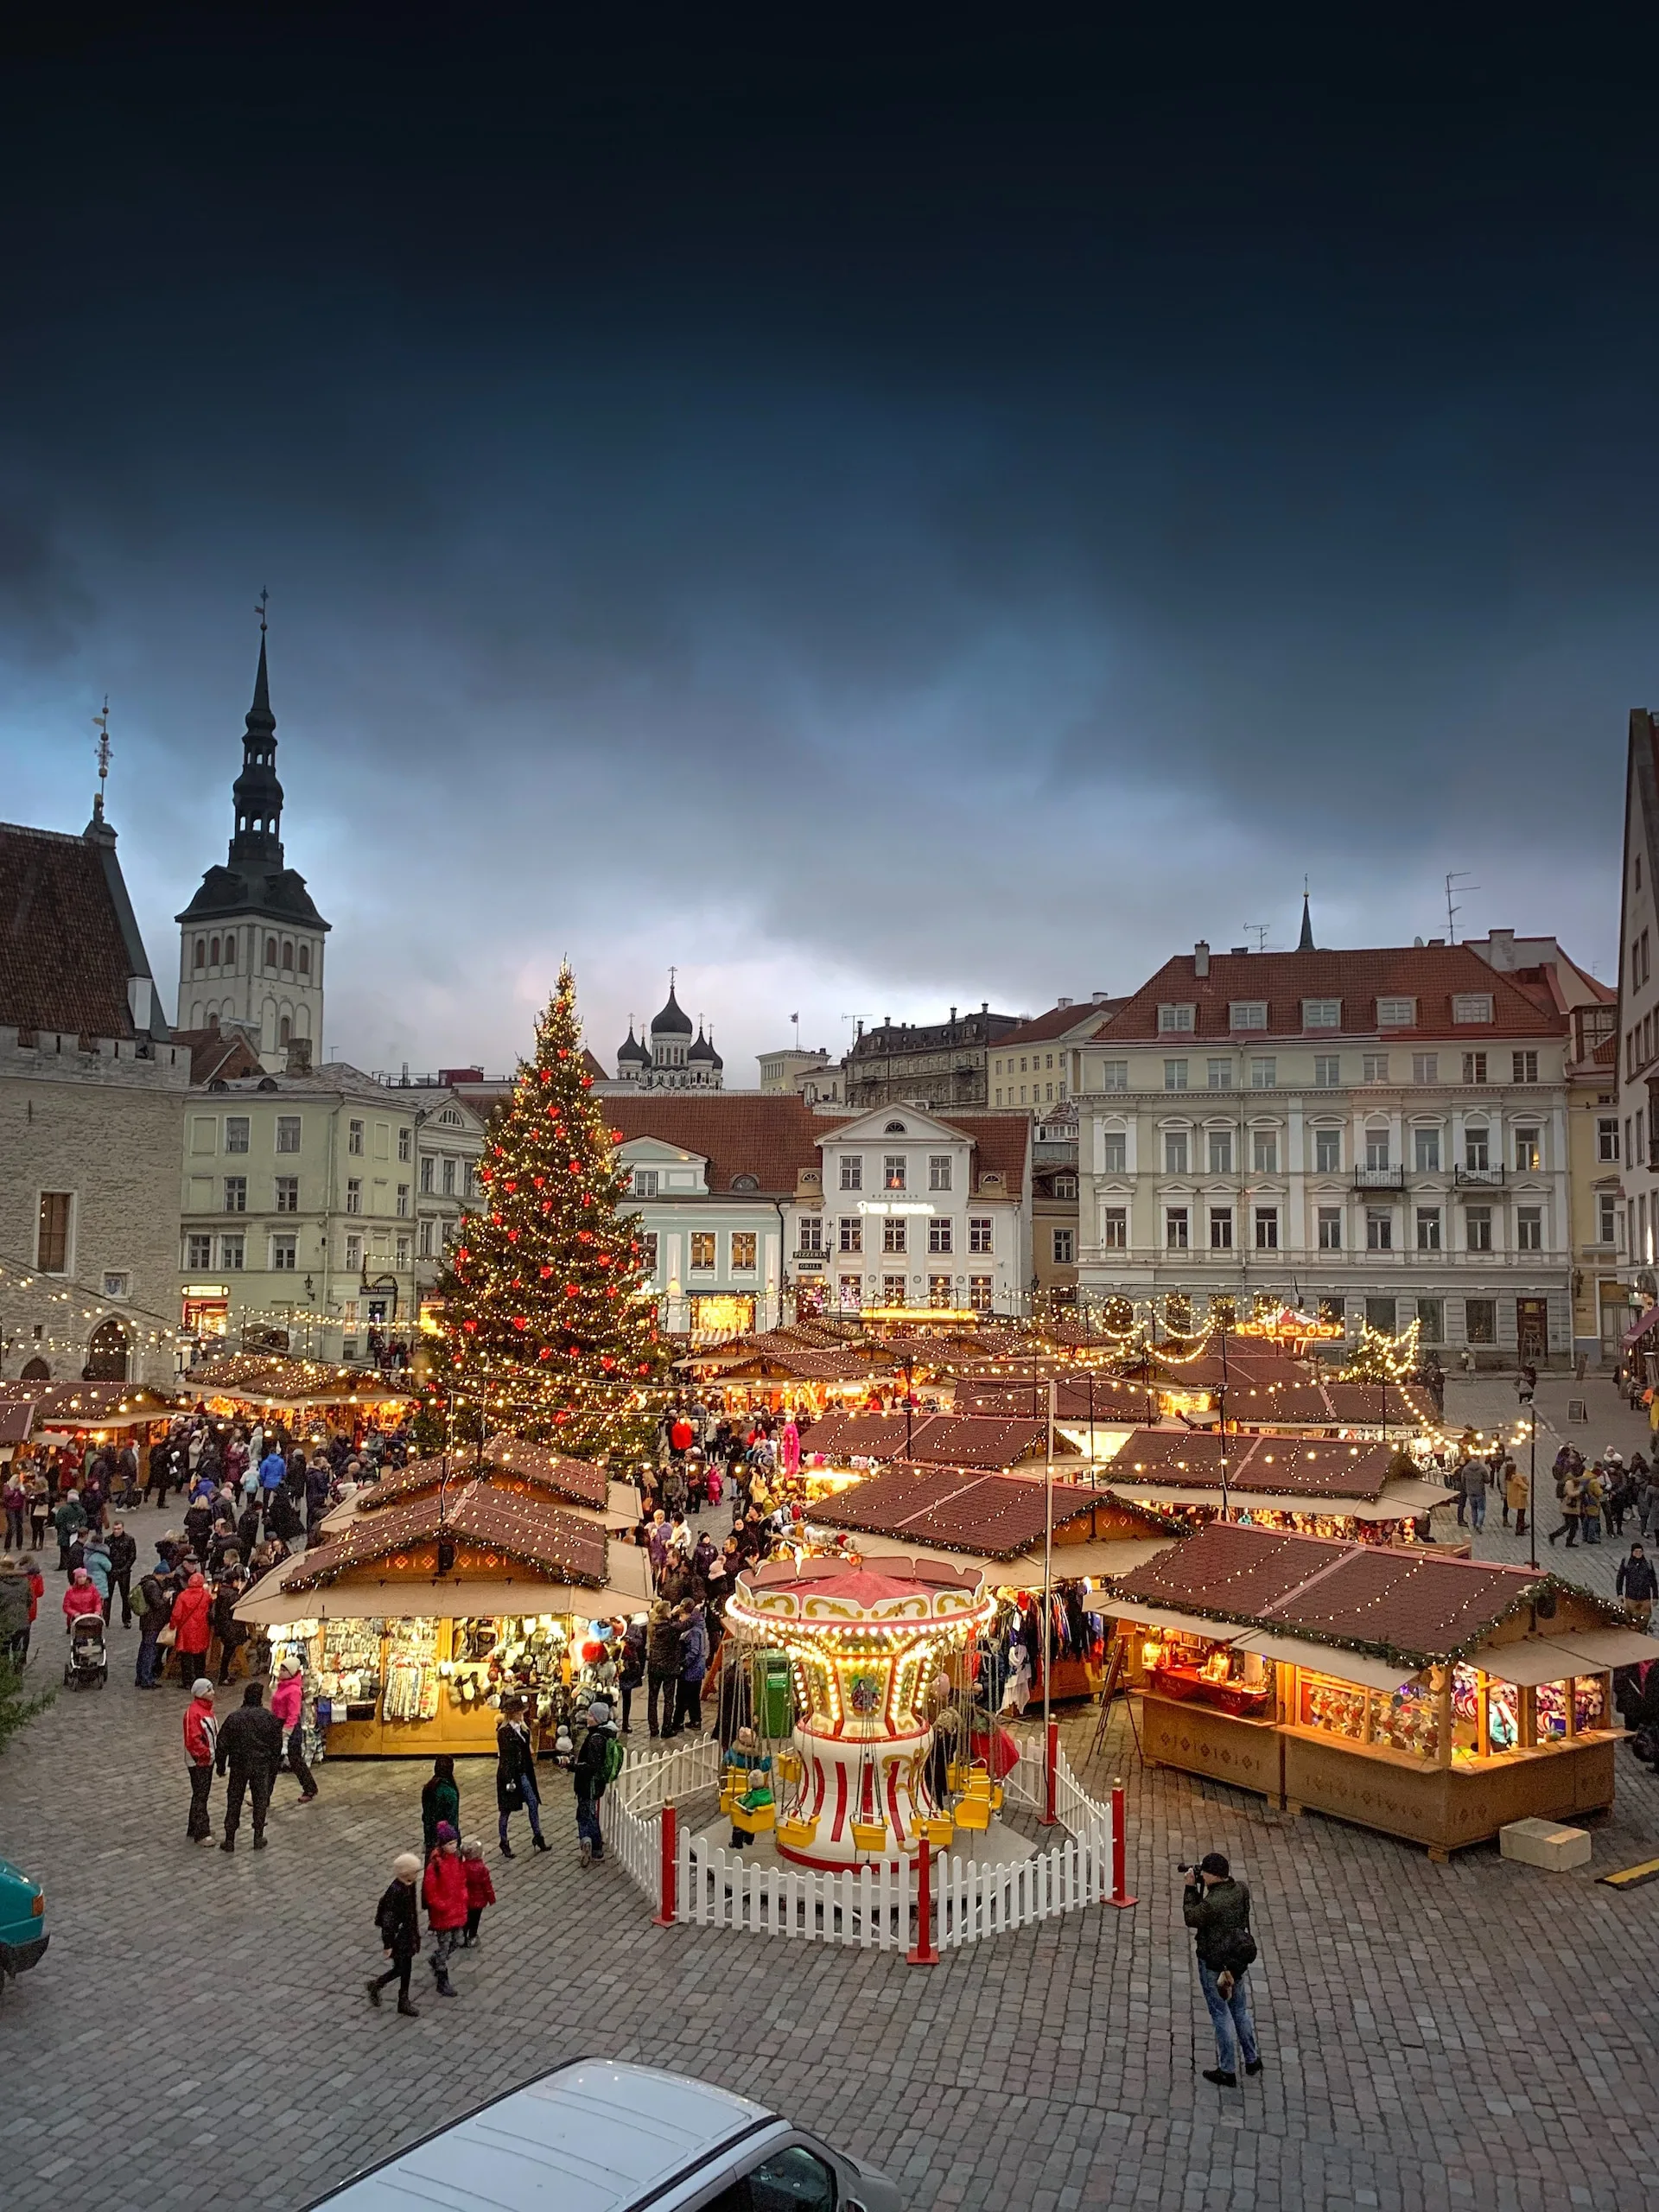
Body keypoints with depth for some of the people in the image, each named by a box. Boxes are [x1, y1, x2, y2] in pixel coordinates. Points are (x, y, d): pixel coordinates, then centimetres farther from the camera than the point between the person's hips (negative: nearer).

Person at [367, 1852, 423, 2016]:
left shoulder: (410, 1885, -4)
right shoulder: (395, 1891, -29)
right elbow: (387, 1919, -24)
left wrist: (416, 1932, 19)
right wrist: (387, 1945, -18)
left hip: (408, 1933, 8)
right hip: (399, 1937, -8)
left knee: (402, 1968, 20)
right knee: (404, 1970, 7)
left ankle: (376, 1984, 39)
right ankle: (403, 2003, 27)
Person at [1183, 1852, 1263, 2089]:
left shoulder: (1212, 1903, -32)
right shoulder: (1242, 1889, -11)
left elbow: (1191, 1918, -14)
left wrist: (1191, 1887, -11)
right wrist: (1200, 1888, -4)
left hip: (1213, 1965, -6)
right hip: (1238, 1961, 6)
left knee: (1222, 2015, 9)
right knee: (1240, 2011, 24)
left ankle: (1227, 2071, 22)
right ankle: (1252, 2060, 39)